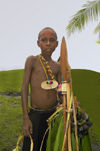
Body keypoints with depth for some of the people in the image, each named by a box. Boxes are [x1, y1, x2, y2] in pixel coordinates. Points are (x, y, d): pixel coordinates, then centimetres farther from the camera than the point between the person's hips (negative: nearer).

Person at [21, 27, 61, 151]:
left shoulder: (57, 66, 8)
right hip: (35, 114, -4)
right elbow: (24, 88, -6)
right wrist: (25, 118, -11)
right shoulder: (32, 60, -4)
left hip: (54, 113, 4)